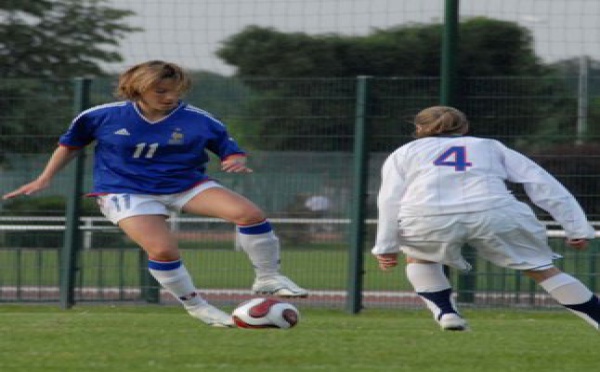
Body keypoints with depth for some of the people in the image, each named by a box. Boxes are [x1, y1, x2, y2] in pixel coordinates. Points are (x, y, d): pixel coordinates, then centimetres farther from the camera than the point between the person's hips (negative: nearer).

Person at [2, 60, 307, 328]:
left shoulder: (199, 121, -7)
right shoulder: (103, 116, -6)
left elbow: (230, 149, 1)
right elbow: (70, 144, 10)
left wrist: (235, 161, -23)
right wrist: (44, 180, 8)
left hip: (186, 184, 2)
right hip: (127, 192, -1)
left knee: (249, 213, -20)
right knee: (162, 250, -27)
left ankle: (268, 278, -1)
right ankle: (195, 306, -1)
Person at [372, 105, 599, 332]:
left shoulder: (403, 153, 30)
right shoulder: (491, 147, 31)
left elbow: (390, 199, 15)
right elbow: (543, 184, 23)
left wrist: (386, 247, 12)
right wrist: (577, 228, 20)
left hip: (426, 220, 0)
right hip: (495, 216, 0)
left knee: (418, 257, 32)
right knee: (542, 269, 15)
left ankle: (444, 312, 14)